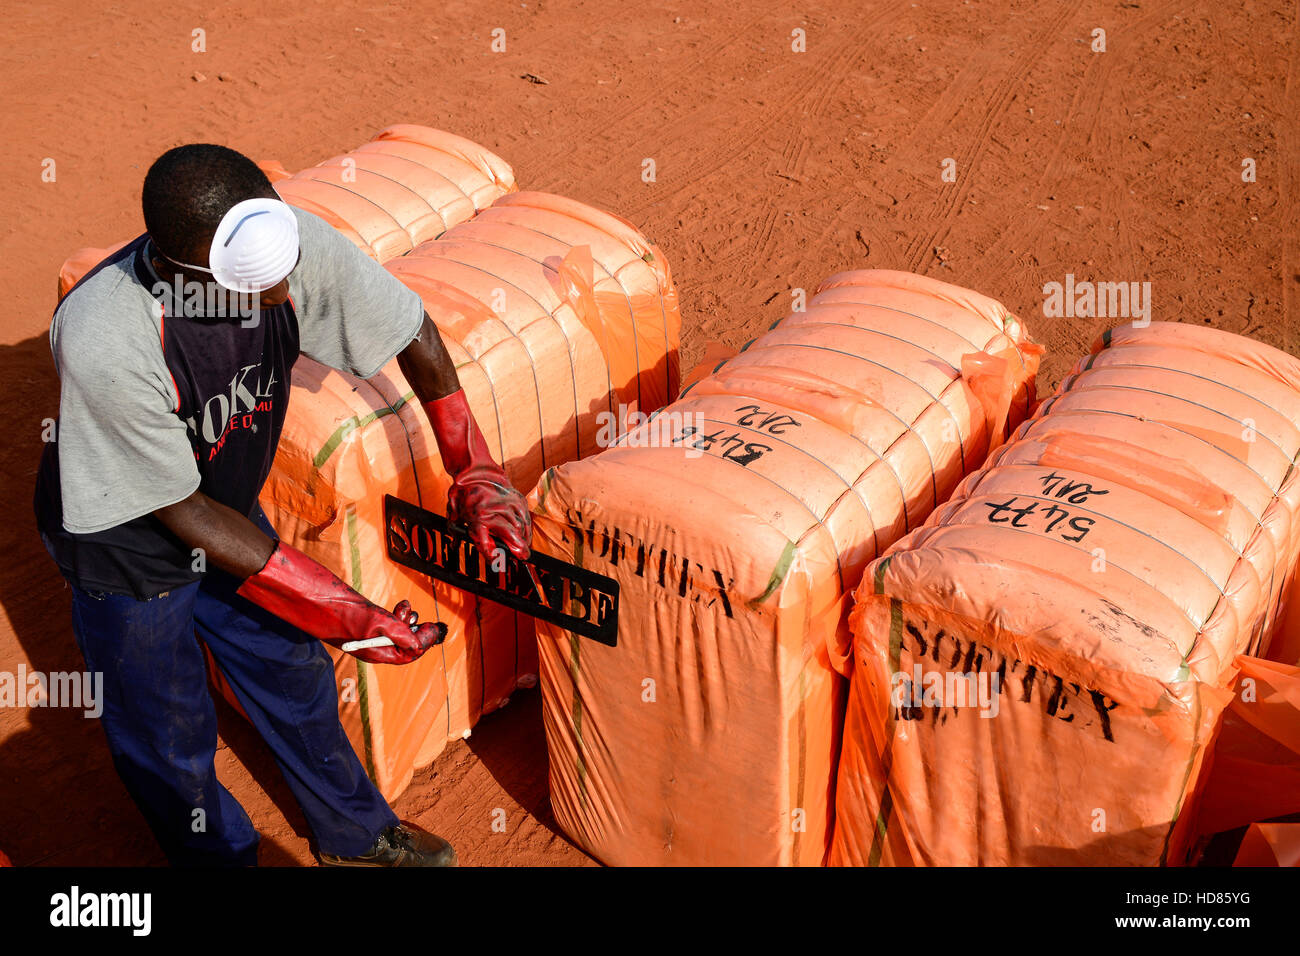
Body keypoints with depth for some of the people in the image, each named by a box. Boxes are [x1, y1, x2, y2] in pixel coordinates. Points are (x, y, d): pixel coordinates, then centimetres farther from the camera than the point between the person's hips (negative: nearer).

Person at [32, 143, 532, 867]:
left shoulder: (292, 241, -28)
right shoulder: (104, 343, -41)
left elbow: (409, 327, -9)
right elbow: (180, 511, -28)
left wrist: (475, 472, -9)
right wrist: (340, 612, -26)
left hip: (229, 510, 5)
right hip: (127, 542, -5)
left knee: (296, 676, 22)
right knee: (170, 743, 14)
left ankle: (358, 837, 48)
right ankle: (222, 854, 45)